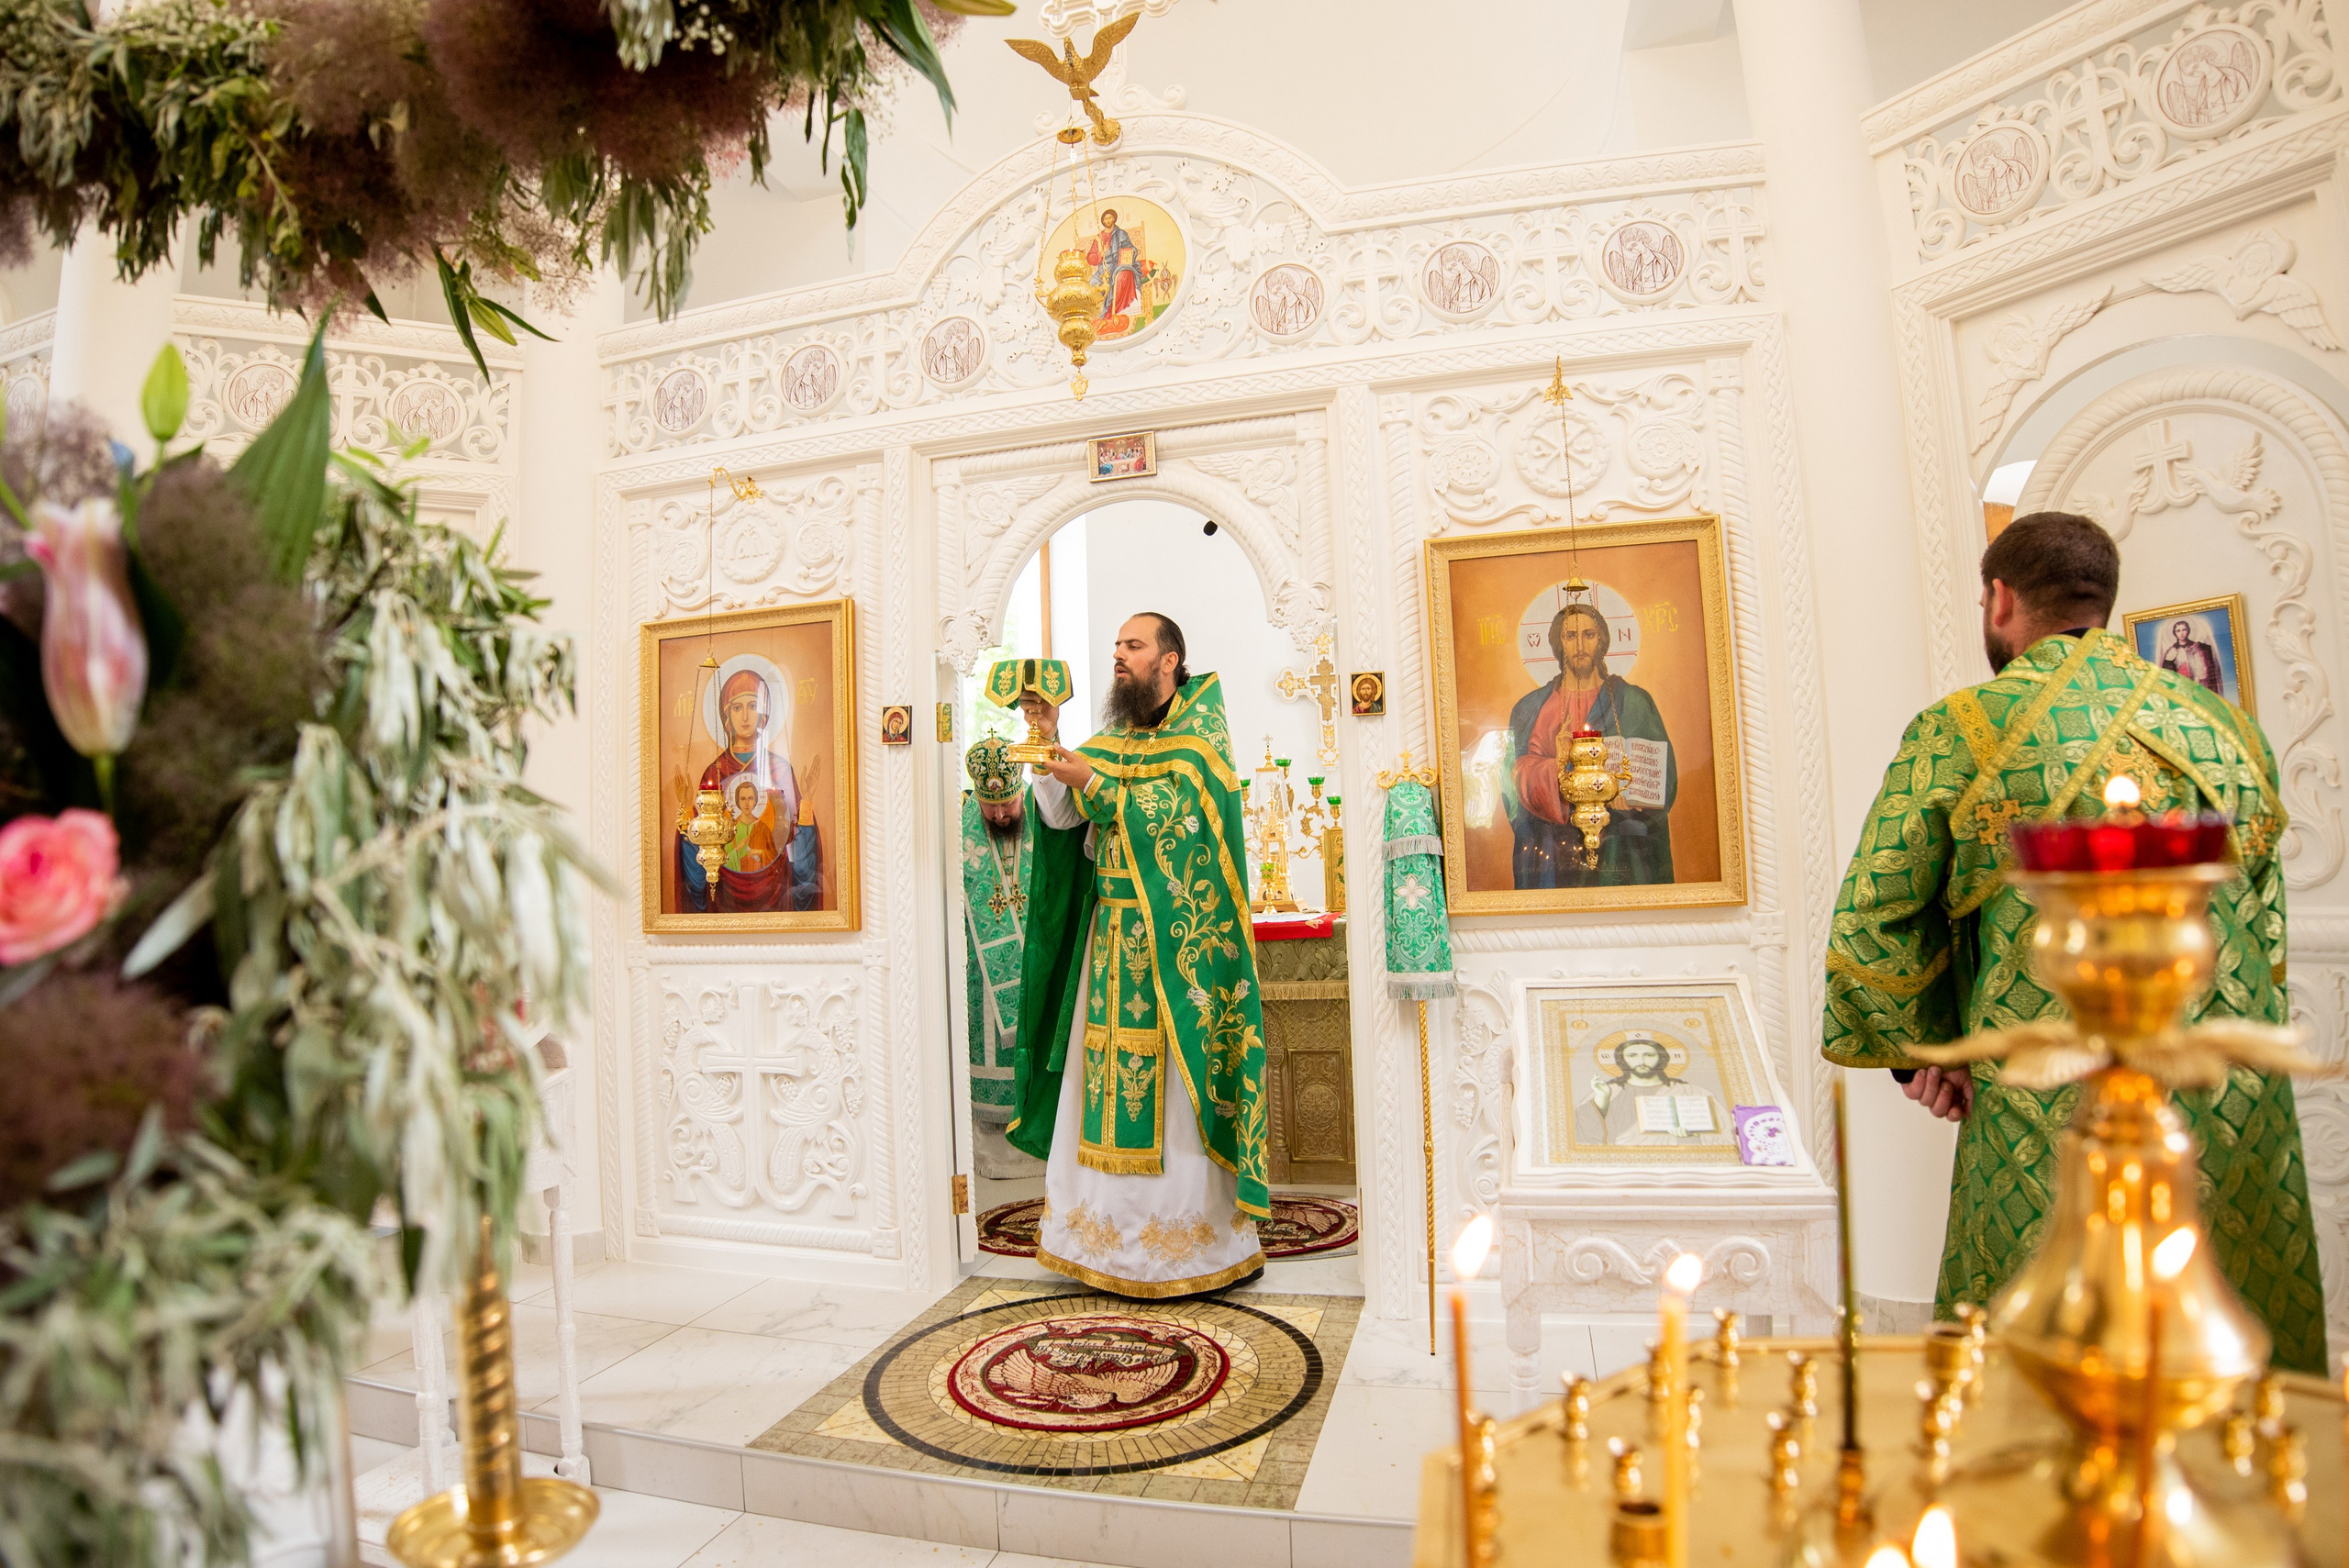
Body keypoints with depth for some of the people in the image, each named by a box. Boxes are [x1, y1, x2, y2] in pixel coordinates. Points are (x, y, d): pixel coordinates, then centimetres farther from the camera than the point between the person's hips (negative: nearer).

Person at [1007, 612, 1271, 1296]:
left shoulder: (1199, 732, 0)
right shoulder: (1111, 738, 15)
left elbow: (1179, 817, -13)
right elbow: (1059, 816, 5)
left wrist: (1096, 783, -15)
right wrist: (1048, 739, -4)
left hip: (1174, 939, -5)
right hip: (1111, 937, 5)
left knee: (1177, 1085, -2)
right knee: (1108, 1079, 6)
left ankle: (1207, 1239, 10)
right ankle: (1115, 1228, 16)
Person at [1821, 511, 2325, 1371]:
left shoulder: (1957, 731, -7)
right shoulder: (2227, 727, 10)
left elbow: (1871, 920, -10)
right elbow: (2268, 929, 16)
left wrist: (1920, 1050, 3)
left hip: (2055, 1119, -5)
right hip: (2238, 1107, 6)